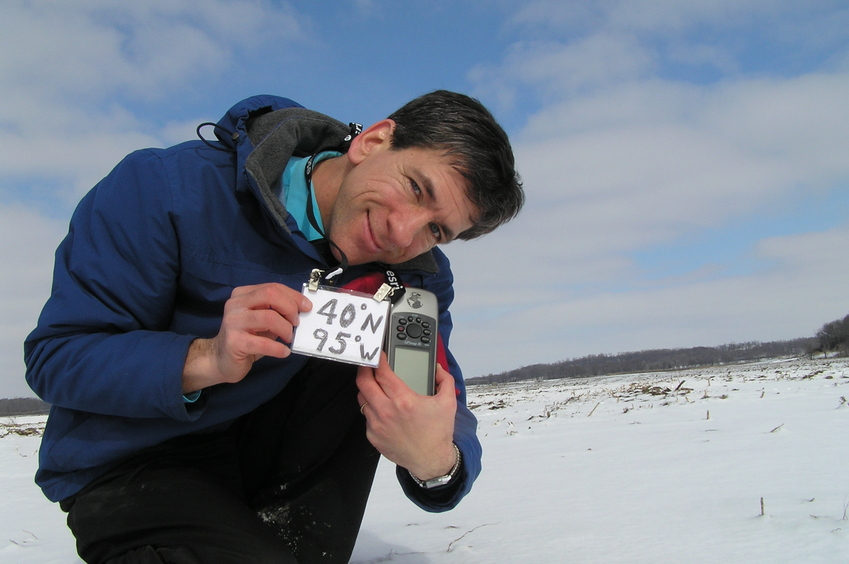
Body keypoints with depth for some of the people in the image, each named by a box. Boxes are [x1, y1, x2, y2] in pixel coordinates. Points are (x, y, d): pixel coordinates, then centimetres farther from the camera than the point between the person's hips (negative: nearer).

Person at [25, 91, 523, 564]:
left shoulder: (416, 277, -8)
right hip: (130, 470, -4)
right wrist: (207, 360, -34)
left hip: (267, 453, 4)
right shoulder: (168, 189, -19)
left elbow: (450, 420, -9)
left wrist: (437, 461, -34)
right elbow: (56, 355, -16)